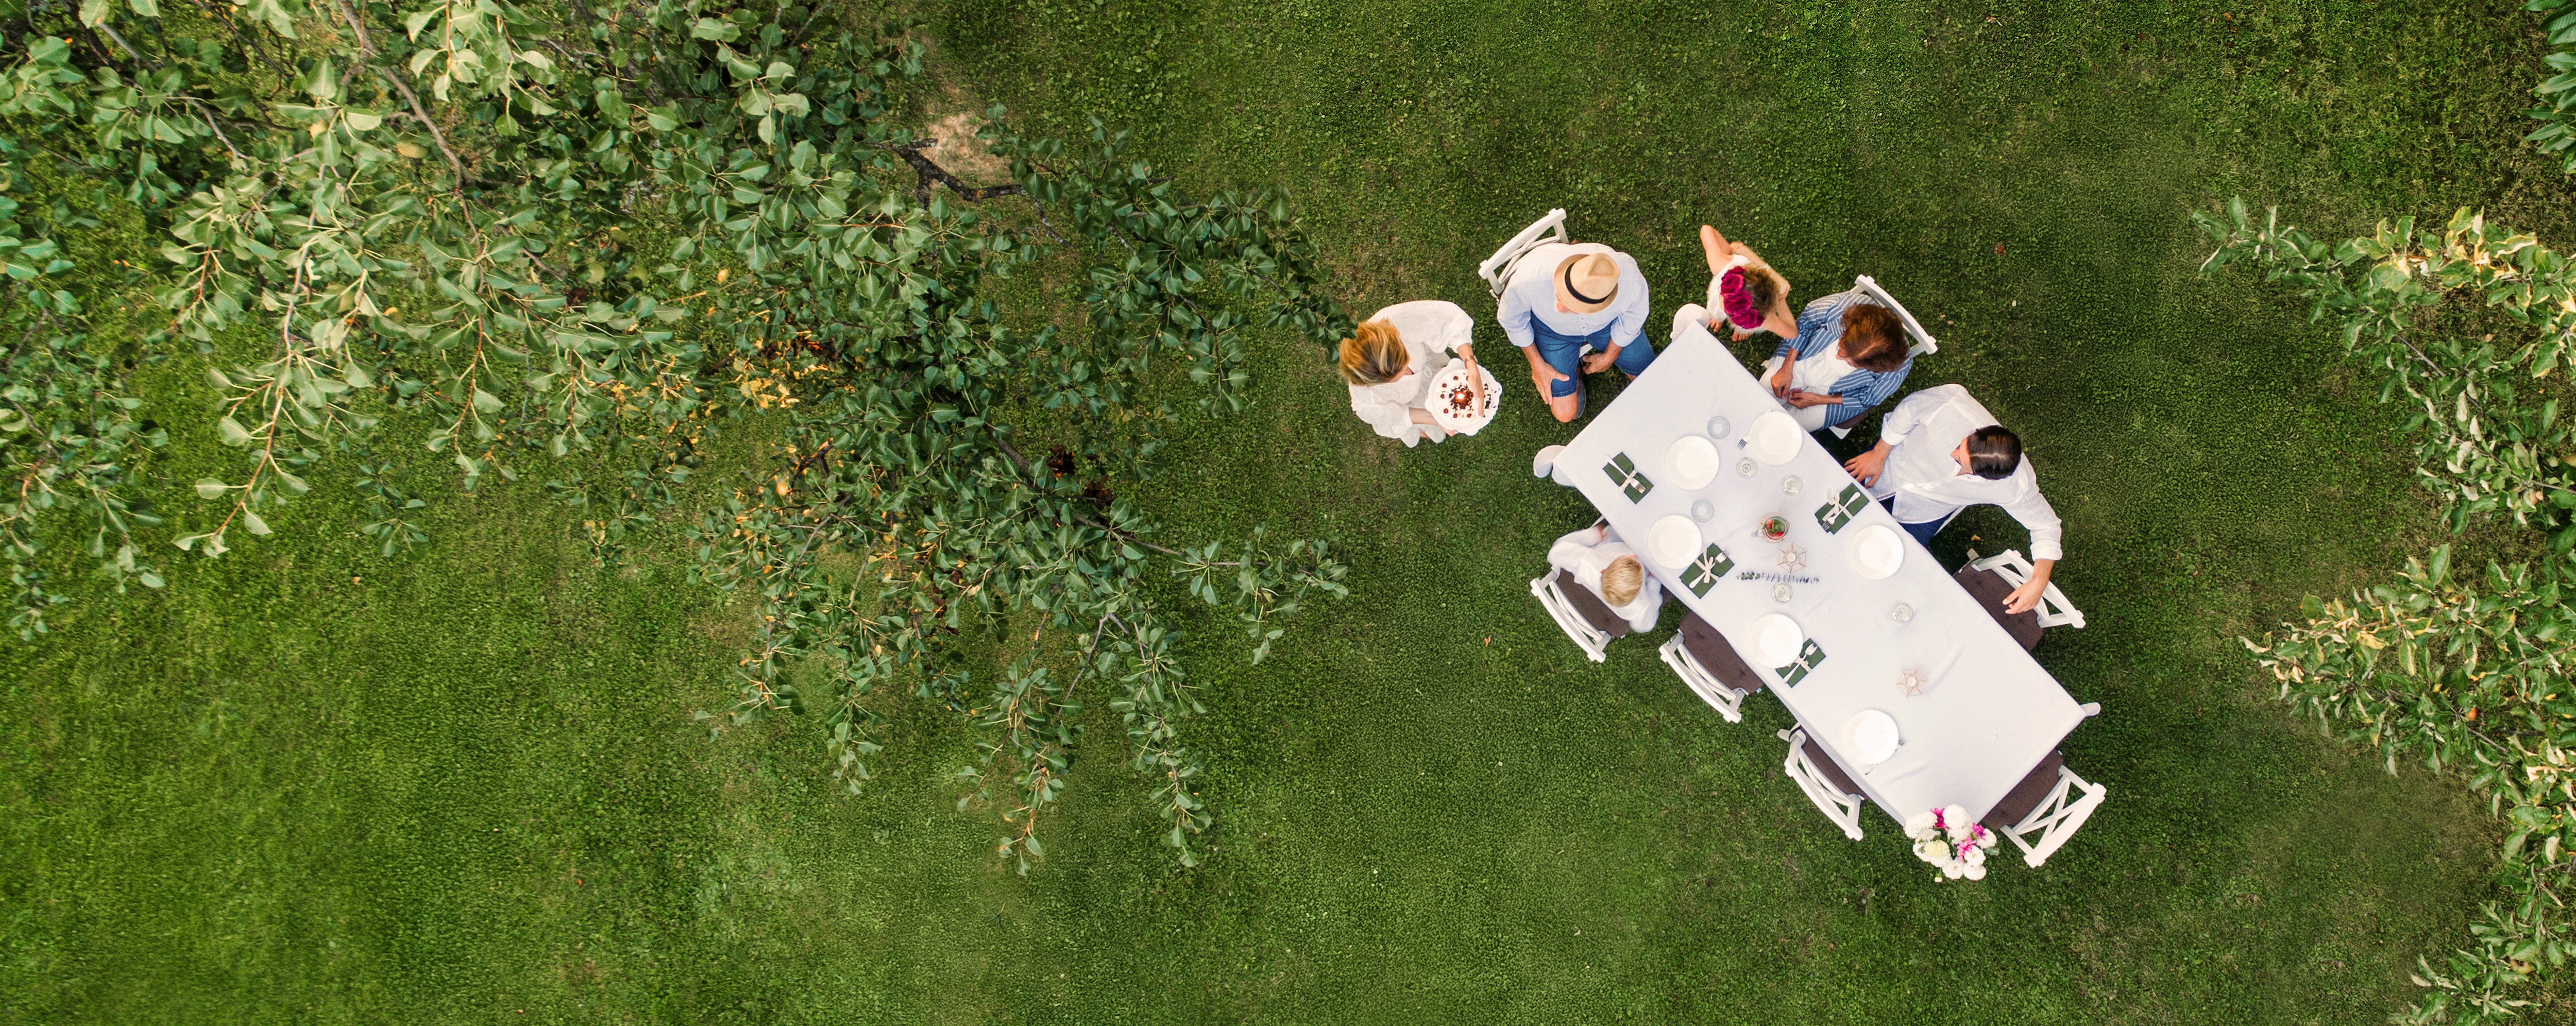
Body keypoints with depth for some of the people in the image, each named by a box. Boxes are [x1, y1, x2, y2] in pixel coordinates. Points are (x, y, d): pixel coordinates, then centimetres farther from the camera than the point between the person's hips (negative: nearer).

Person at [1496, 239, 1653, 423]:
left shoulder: (1631, 282, -41)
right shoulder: (1528, 281, -42)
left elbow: (1634, 314, -14)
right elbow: (1512, 318, -16)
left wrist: (1609, 356, -1)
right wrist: (1537, 364, -7)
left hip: (1607, 323, 1)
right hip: (1552, 328, -1)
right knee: (1565, 414, -3)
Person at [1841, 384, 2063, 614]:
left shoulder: (2015, 489, -35)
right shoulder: (1952, 405, -40)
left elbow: (2046, 526, -17)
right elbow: (1910, 408, -18)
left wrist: (2039, 583, -30)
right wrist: (1878, 455, -10)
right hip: (1893, 465, 1)